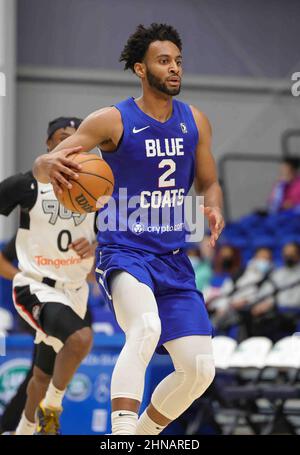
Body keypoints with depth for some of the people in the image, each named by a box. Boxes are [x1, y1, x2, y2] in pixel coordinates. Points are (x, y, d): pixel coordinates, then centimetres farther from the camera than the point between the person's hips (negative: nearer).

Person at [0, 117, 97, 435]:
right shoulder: (26, 185, -10)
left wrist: (95, 247, -14)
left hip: (74, 290, 5)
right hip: (36, 288, -5)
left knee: (44, 375, 16)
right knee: (81, 337, -32)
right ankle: (51, 408, -12)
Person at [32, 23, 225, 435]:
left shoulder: (195, 122, 6)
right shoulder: (113, 121, -8)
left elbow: (208, 183, 20)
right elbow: (41, 167, -11)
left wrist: (214, 209, -4)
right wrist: (50, 165, -36)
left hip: (173, 259, 6)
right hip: (124, 252, -6)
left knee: (200, 370, 0)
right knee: (146, 327, -36)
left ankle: (143, 433, 24)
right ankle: (121, 433, -42)